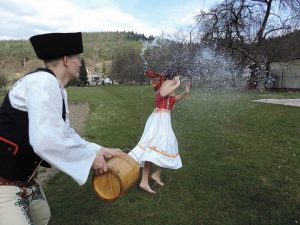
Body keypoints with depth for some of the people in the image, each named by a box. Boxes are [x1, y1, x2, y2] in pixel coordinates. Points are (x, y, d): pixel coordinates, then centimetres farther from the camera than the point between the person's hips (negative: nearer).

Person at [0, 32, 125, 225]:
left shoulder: (57, 89, 7)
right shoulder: (43, 81, -22)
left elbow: (65, 134, 12)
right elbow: (45, 141, -33)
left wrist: (101, 150, 5)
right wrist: (91, 157, -20)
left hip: (23, 178, 10)